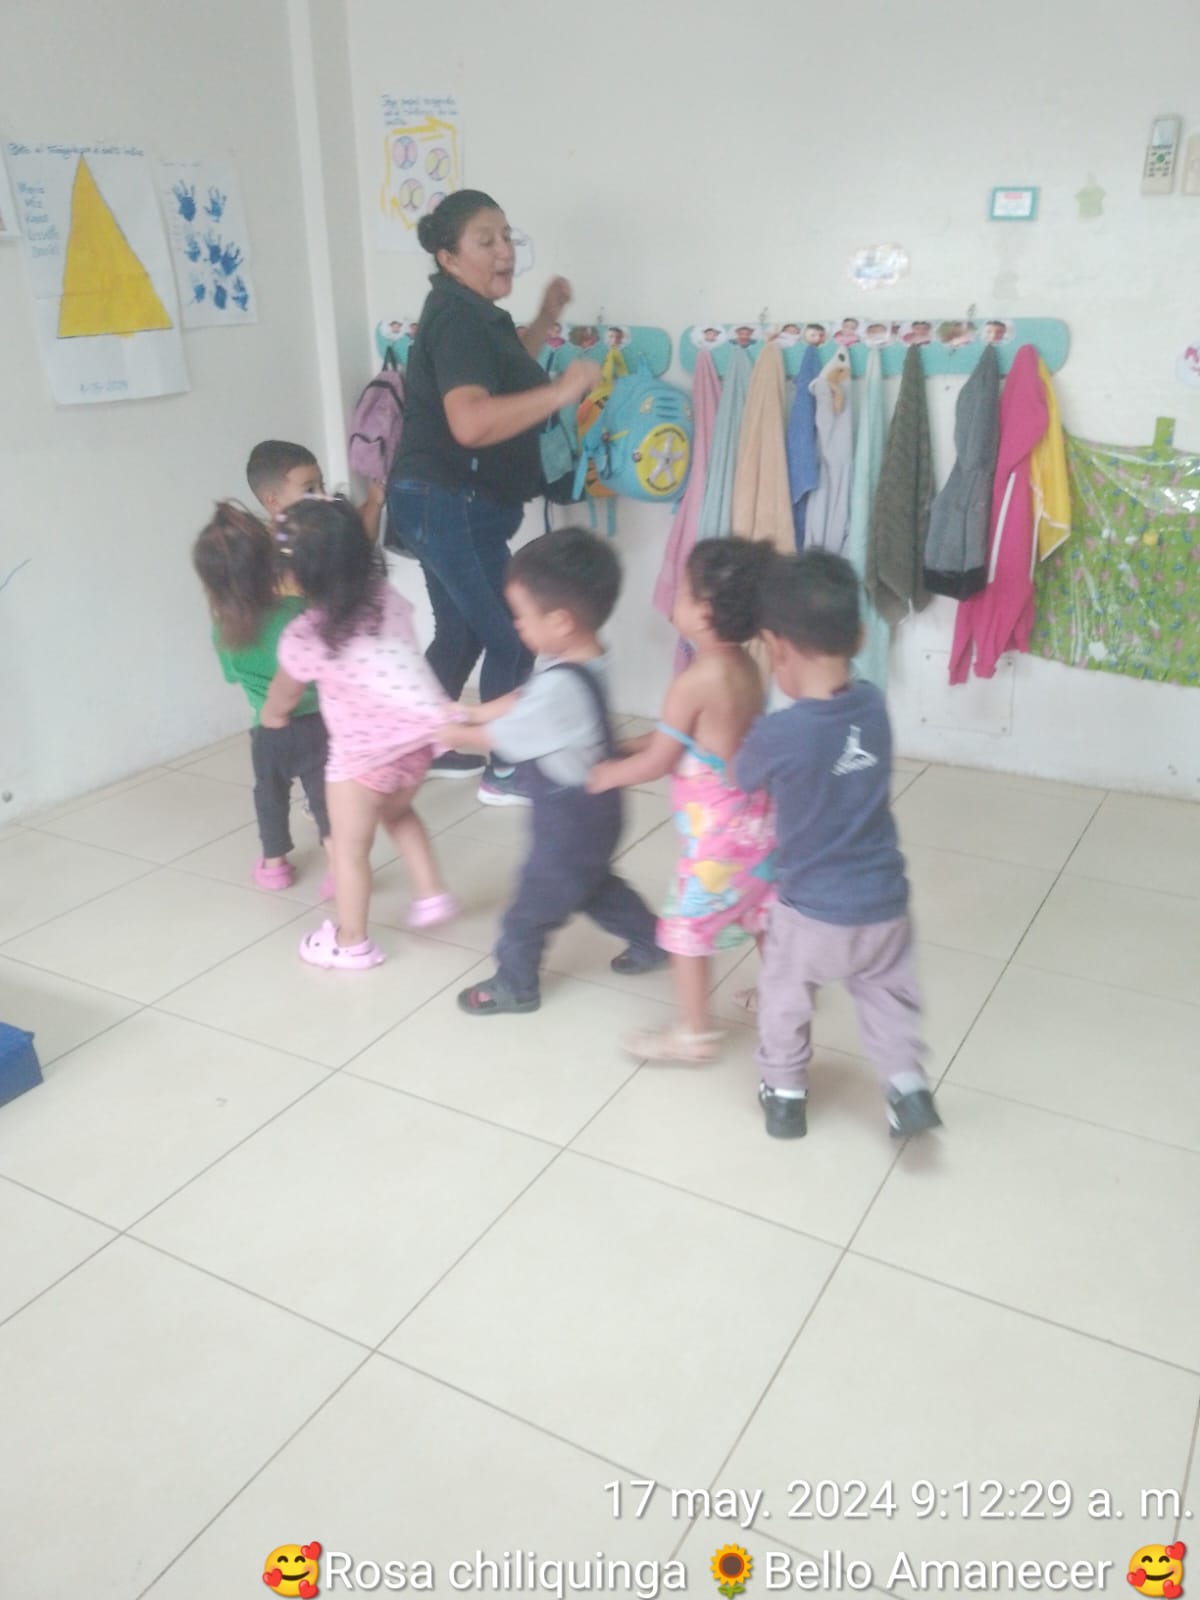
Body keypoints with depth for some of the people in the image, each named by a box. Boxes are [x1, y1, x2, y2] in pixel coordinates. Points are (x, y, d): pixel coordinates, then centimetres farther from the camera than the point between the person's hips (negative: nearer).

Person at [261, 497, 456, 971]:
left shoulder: (303, 637, -16)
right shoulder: (387, 594, -4)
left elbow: (282, 700, 4)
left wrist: (271, 715, 26)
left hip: (363, 754, -5)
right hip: (419, 735, 6)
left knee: (350, 848, 15)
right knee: (398, 813, 33)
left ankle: (351, 943, 29)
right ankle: (432, 893, 36)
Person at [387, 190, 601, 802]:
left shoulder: (471, 313, 14)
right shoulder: (457, 318, -19)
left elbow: (505, 377, 30)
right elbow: (471, 422, -34)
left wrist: (546, 318, 23)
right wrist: (559, 392, -35)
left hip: (448, 504, 10)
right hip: (450, 505, -10)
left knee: (460, 634, 18)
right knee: (511, 637, -2)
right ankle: (505, 771, 10)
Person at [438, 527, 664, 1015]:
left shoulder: (561, 687, -35)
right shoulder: (580, 659, -7)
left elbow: (500, 737, -21)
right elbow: (524, 699, 6)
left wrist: (451, 734, -5)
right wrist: (472, 712, 1)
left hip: (570, 820, -9)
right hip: (588, 809, 9)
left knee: (534, 903, 11)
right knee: (594, 885, 30)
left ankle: (514, 985, 31)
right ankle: (649, 941, 46)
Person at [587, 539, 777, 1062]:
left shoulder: (694, 681, -24)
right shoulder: (744, 666, 0)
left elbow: (657, 763, -16)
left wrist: (605, 774, 0)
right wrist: (631, 744, 13)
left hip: (716, 829, -8)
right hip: (753, 816, 8)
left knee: (686, 926, 7)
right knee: (761, 912, 25)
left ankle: (694, 1034, 18)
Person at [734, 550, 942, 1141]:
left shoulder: (778, 735, -25)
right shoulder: (873, 705, -9)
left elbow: (738, 779, -3)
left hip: (812, 914, -3)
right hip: (884, 906, 4)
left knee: (784, 998, 22)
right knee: (887, 994, 28)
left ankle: (785, 1096, 37)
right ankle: (908, 1085, 27)